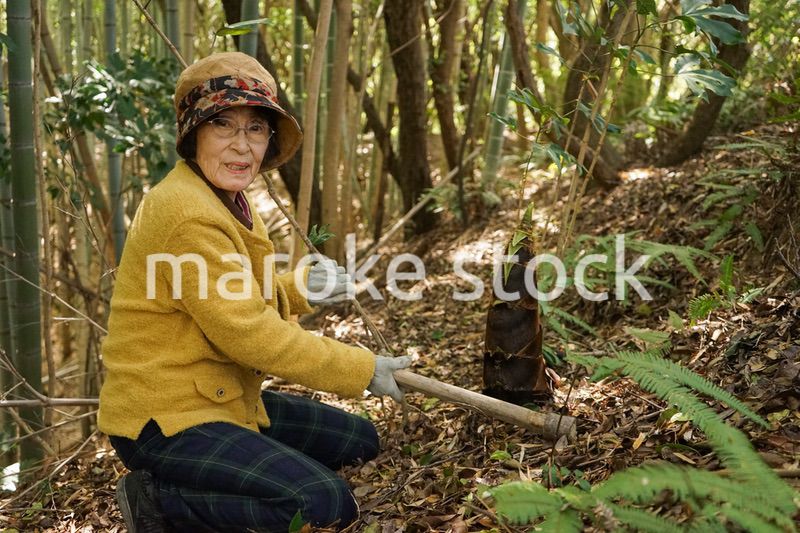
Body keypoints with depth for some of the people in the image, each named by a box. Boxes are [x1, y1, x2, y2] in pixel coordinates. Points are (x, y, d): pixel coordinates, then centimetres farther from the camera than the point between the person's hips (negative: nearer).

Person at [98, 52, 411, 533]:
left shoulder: (228, 201, 8)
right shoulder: (187, 214, -23)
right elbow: (247, 332, -24)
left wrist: (298, 290, -5)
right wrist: (363, 369, -18)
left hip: (221, 398, 10)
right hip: (164, 419, -10)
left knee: (357, 440, 14)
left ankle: (204, 492, 12)